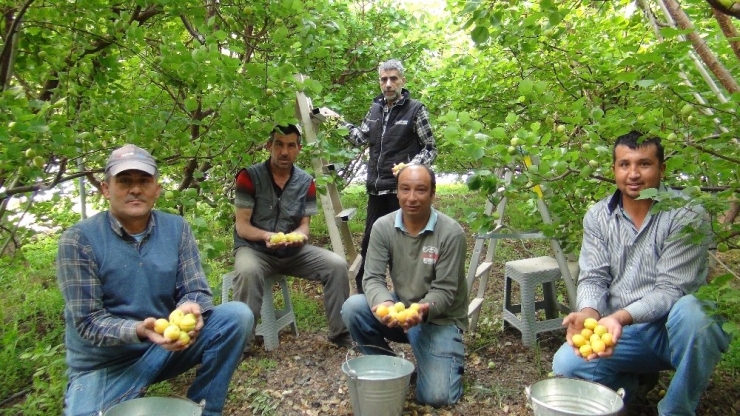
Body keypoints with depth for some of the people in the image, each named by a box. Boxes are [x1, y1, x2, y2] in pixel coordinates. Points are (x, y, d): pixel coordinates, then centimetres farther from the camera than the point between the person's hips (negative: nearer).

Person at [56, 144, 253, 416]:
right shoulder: (79, 239, -12)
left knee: (237, 315, -17)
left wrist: (190, 310, -31)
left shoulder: (177, 229, -3)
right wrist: (139, 331, -34)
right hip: (104, 363, -3)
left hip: (167, 347, 3)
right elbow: (87, 320, -15)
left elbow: (195, 291, -6)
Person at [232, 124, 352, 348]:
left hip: (293, 250, 4)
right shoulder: (249, 177, -11)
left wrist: (299, 235, -22)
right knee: (248, 271, -38)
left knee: (337, 264, -16)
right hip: (254, 248, -4)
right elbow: (242, 227, -12)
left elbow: (304, 225, 3)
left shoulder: (306, 182, 1)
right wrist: (267, 236, -31)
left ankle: (341, 333, -2)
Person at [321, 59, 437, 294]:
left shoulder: (415, 109, -5)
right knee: (370, 241, 14)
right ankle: (363, 291, 29)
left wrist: (411, 166, -21)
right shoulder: (376, 108, 11)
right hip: (377, 189, 6)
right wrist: (338, 121, 6)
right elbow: (361, 138, 16)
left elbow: (430, 149, -4)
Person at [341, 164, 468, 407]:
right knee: (353, 307, -24)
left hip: (440, 318, -3)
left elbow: (444, 291, -17)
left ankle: (451, 360, 19)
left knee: (436, 397, -18)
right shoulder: (383, 227, -10)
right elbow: (373, 278, -14)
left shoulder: (451, 233, -19)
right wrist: (384, 303, -36)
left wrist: (423, 310, -39)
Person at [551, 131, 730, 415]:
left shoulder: (686, 215, -13)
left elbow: (670, 290, -19)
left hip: (674, 328, -3)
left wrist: (620, 317, -35)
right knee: (566, 363, -20)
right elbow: (593, 278, -4)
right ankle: (628, 381, 13)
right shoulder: (598, 216, 0)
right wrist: (589, 313, -27)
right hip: (621, 331, 3)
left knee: (688, 311, -37)